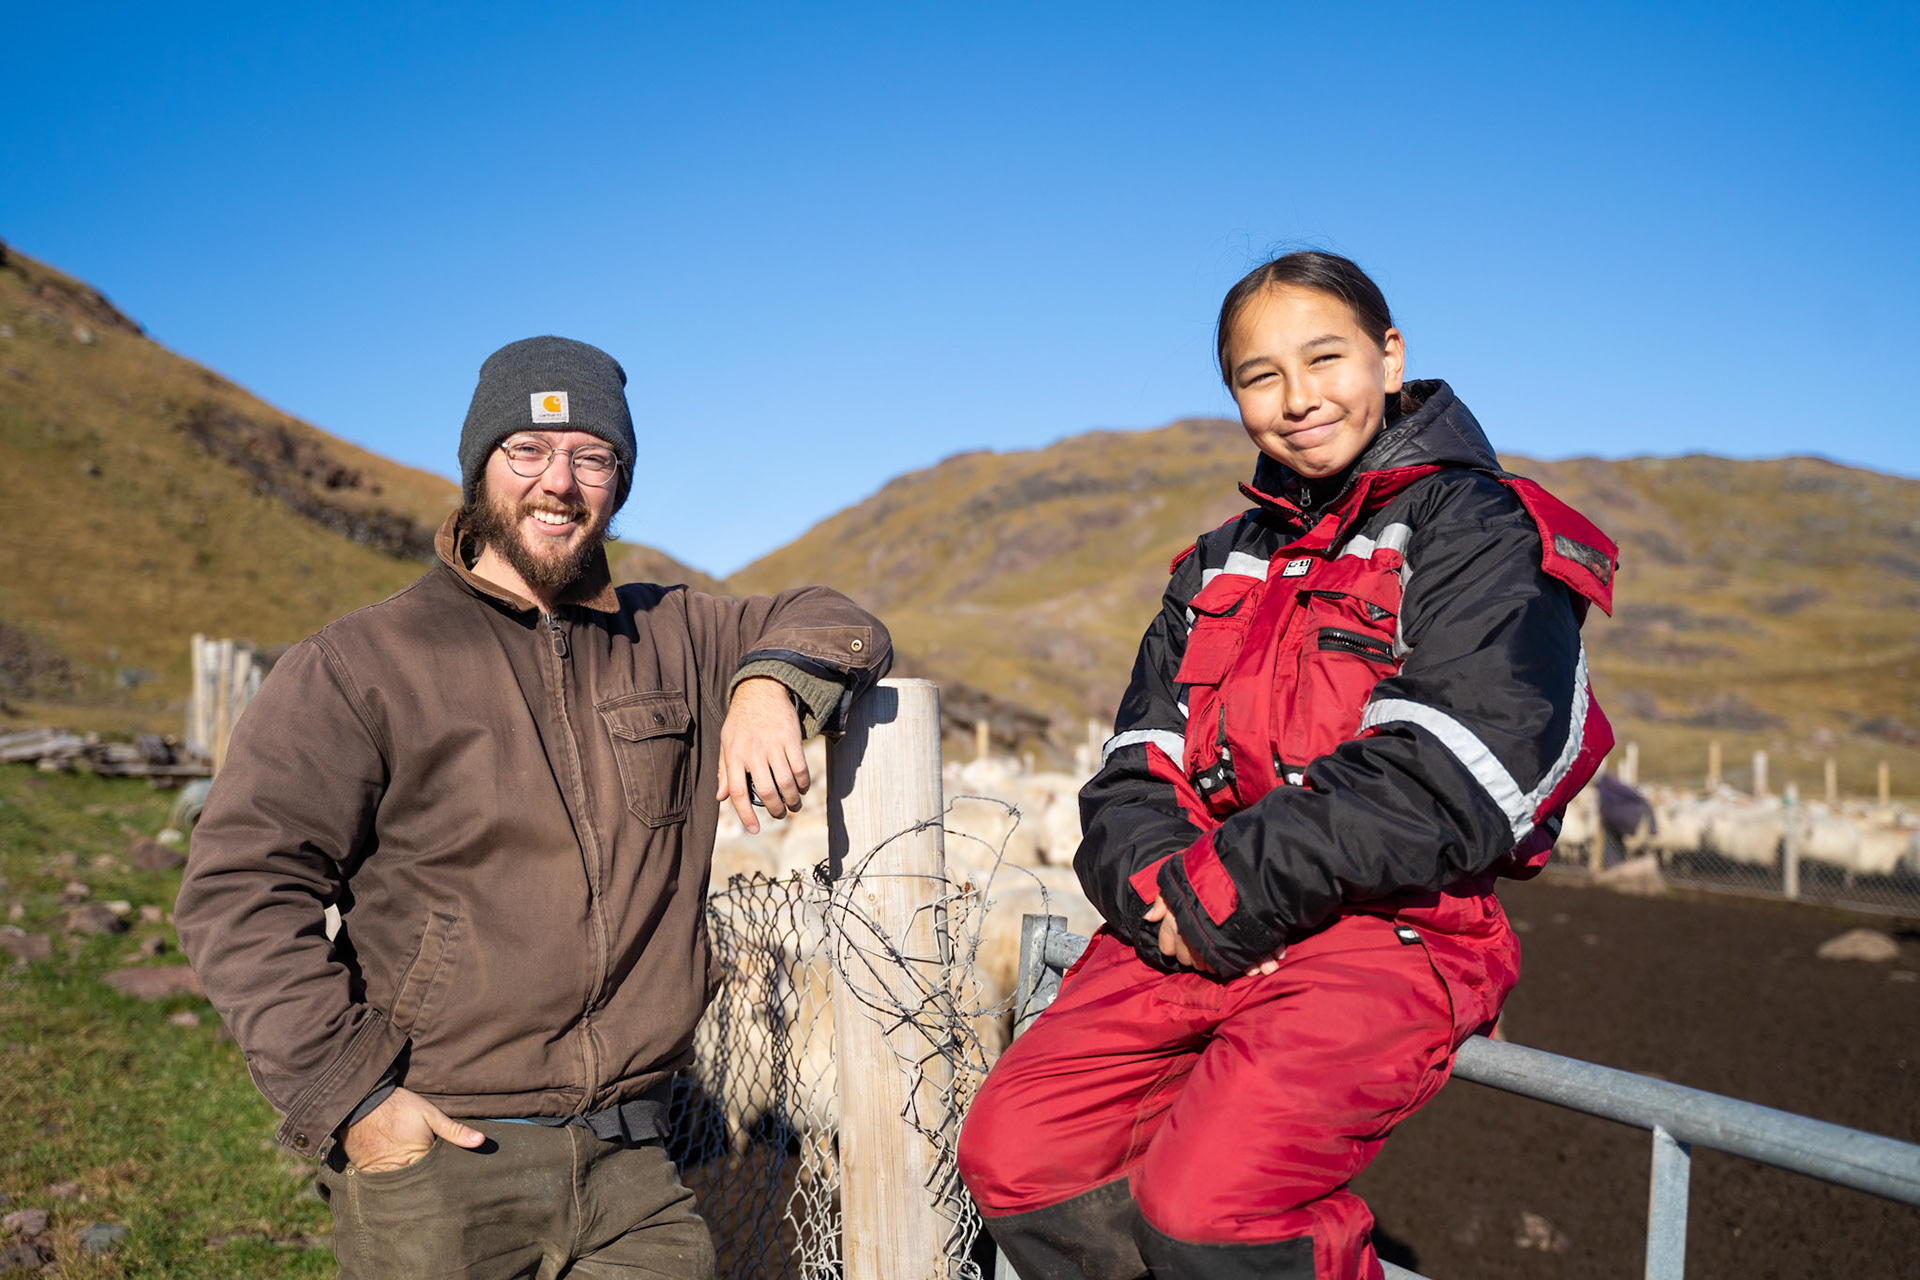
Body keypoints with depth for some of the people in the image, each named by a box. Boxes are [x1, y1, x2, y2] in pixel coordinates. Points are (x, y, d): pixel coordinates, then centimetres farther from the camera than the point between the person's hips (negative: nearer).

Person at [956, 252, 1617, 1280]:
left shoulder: (1480, 530, 0)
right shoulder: (1223, 564, 20)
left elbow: (1439, 784, -14)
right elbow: (1135, 771, 13)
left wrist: (1224, 893, -14)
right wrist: (1157, 888, -9)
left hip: (1390, 933, -6)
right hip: (1192, 928, 6)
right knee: (1015, 1153, -11)